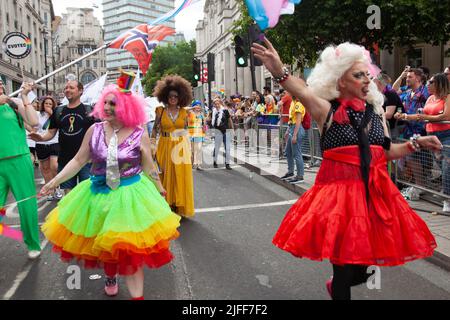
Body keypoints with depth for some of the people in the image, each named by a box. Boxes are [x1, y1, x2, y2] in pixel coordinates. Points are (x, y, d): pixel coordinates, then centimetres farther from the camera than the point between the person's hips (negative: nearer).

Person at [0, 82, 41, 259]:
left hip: (19, 161, -1)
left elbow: (34, 122, -7)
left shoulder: (15, 103, 4)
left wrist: (24, 97, -5)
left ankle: (33, 244, 21)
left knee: (27, 204, 6)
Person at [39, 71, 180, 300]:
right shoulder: (95, 130, -3)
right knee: (102, 242, 18)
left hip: (130, 194, -3)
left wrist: (160, 190, 7)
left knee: (130, 247, -3)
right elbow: (79, 161, 3)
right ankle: (110, 276, 47)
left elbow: (149, 168, 0)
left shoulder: (139, 134, -9)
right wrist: (56, 180, -2)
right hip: (99, 194, 3)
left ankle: (137, 295, 9)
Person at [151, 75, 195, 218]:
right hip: (165, 146, -1)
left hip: (180, 147, 1)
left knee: (181, 176, 2)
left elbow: (186, 130, 9)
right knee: (166, 175, 4)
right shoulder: (161, 111, 2)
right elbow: (155, 128, 4)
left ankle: (179, 207, 13)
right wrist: (153, 141, -8)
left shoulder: (184, 112, 6)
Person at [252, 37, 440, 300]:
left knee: (365, 257, 15)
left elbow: (388, 152, 17)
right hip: (339, 190, -5)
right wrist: (280, 72, -45)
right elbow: (304, 92, -28)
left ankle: (338, 286, 45)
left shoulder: (375, 111, 9)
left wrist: (416, 144, 4)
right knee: (344, 262, 3)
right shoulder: (327, 110, -7)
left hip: (376, 193, 5)